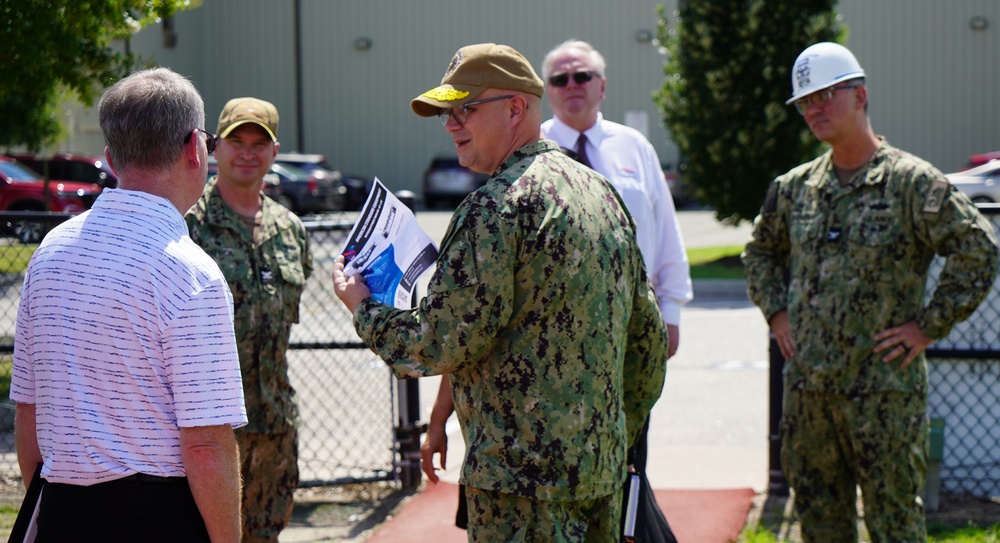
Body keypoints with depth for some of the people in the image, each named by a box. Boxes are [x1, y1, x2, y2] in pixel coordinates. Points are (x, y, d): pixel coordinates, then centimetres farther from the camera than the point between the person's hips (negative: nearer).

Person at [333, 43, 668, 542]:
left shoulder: (496, 207, -15)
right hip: (603, 465, 9)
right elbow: (649, 336, 18)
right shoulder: (603, 192, 13)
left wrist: (363, 309, 2)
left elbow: (442, 345, -15)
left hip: (521, 469, -9)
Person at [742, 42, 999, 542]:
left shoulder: (911, 182, -8)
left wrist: (928, 325, -12)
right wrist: (775, 311, 13)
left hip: (883, 390, -6)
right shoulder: (795, 188, 10)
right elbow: (760, 252, 27)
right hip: (806, 385, 6)